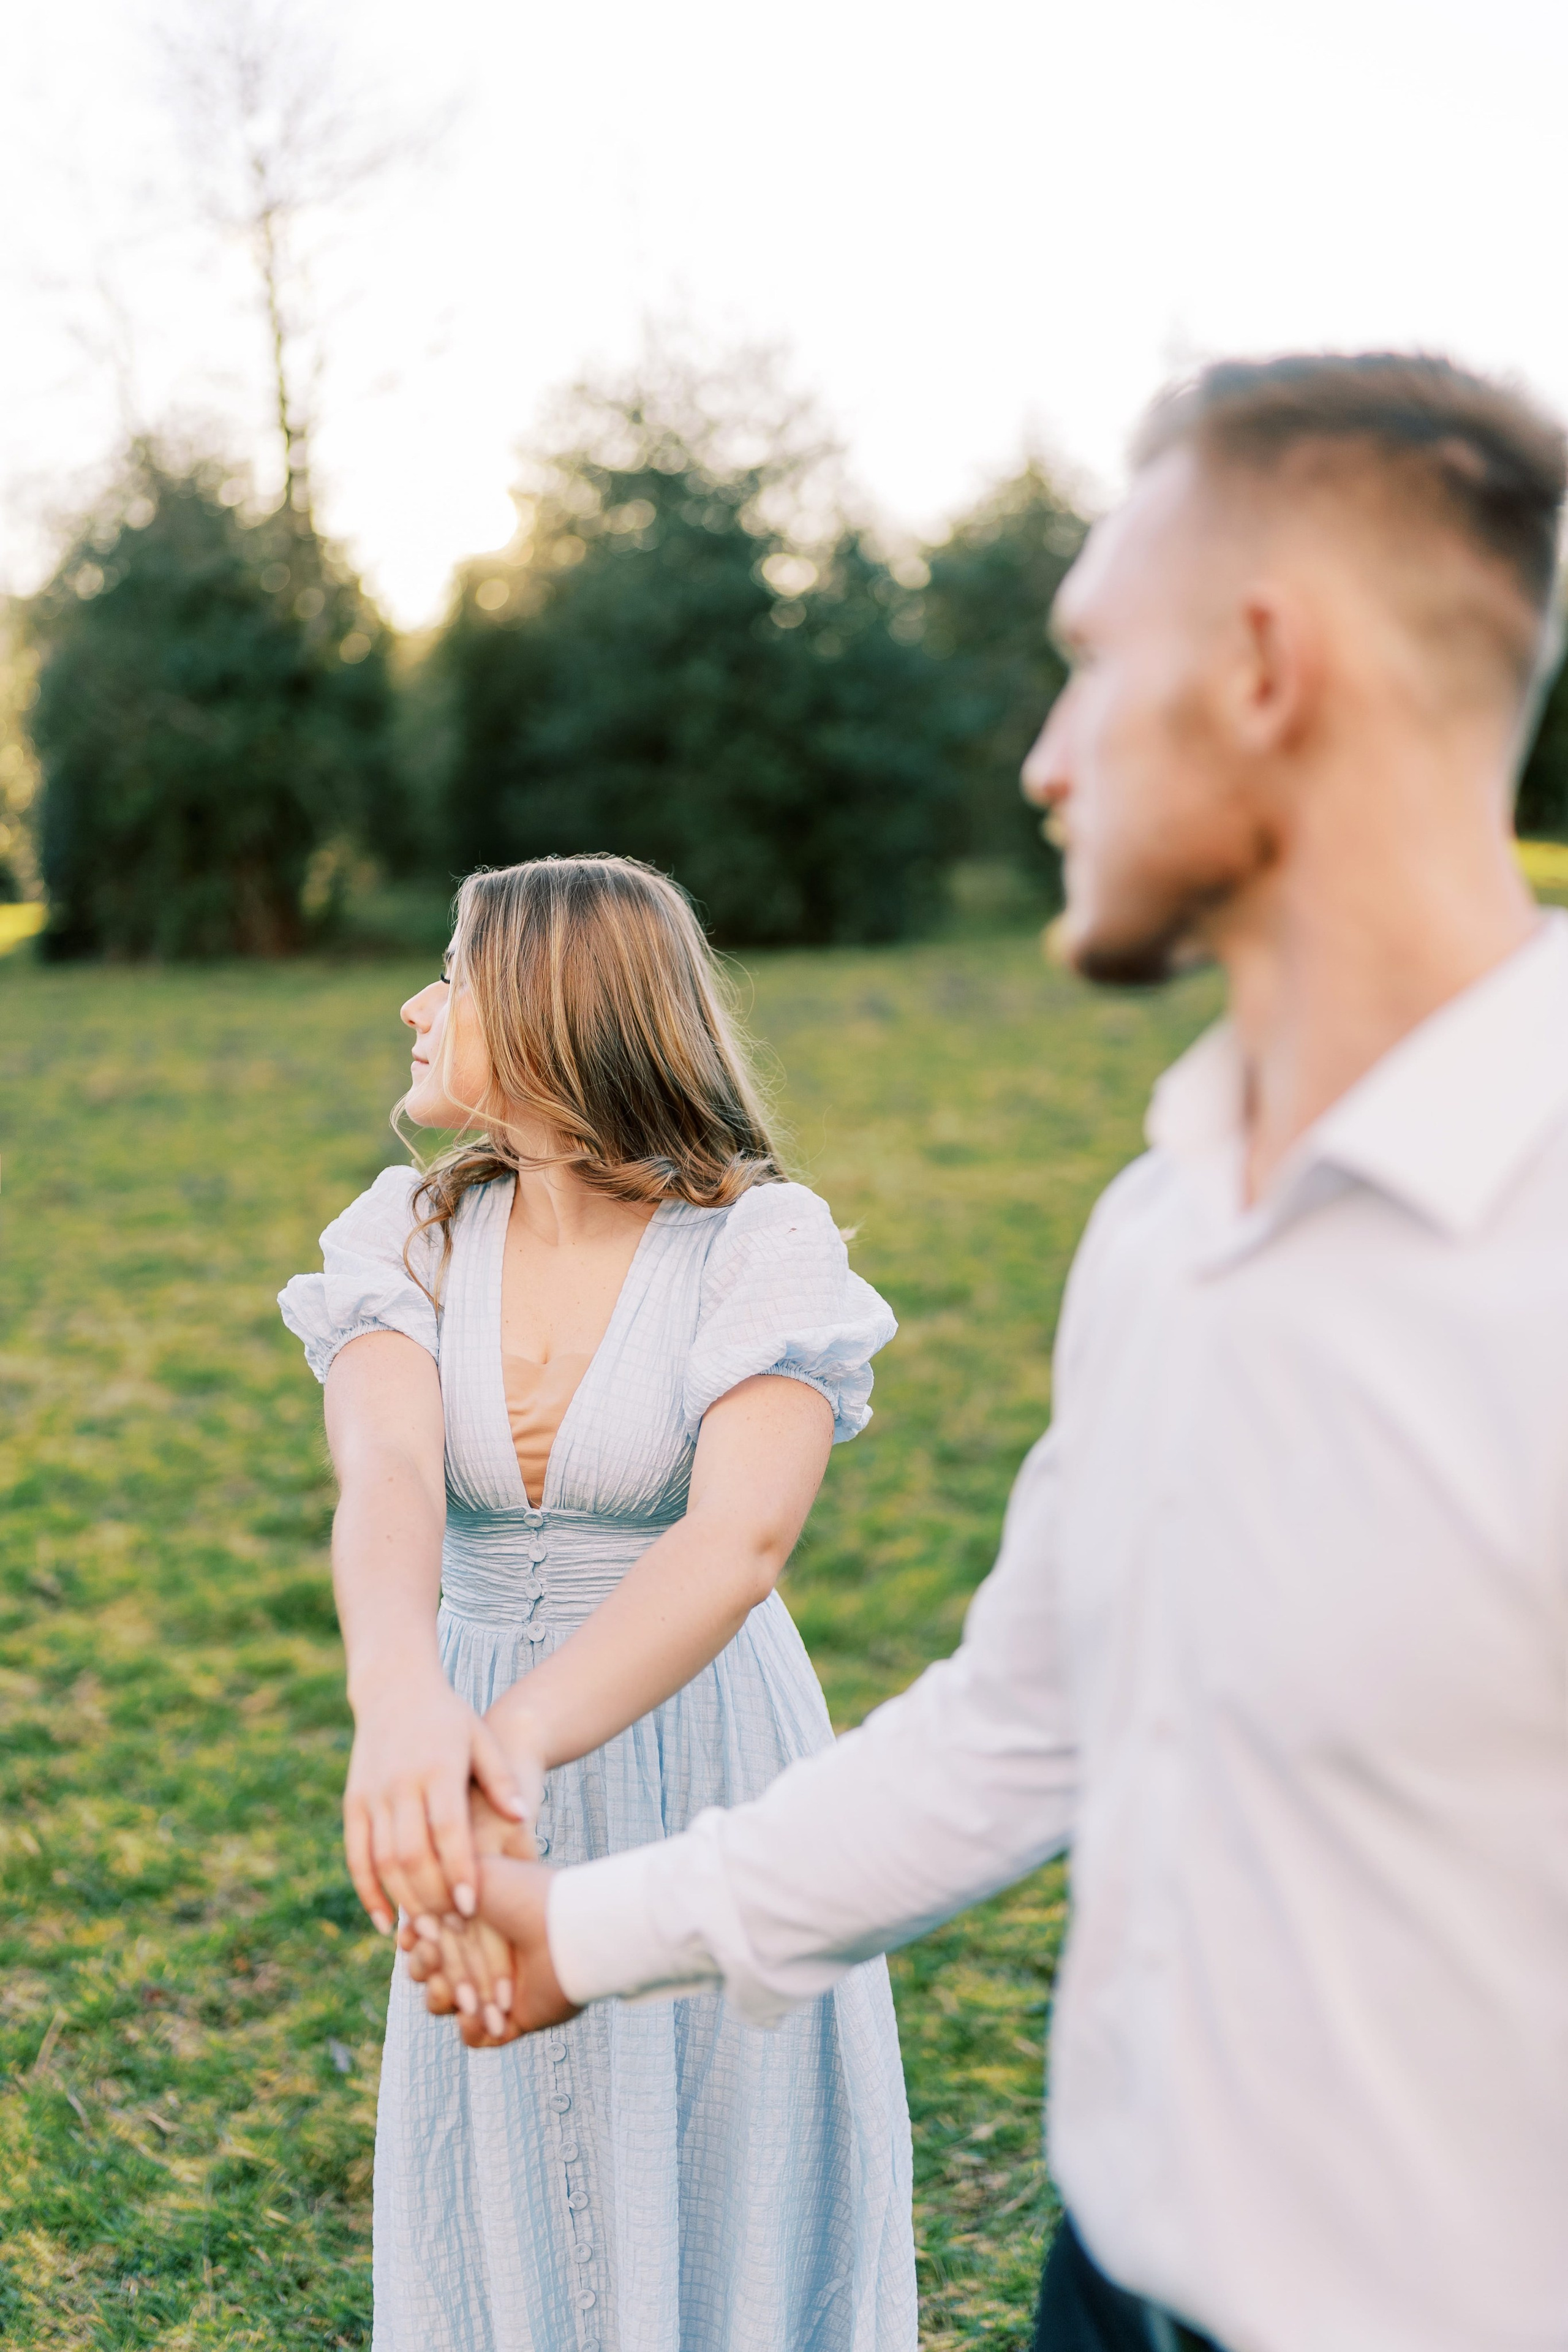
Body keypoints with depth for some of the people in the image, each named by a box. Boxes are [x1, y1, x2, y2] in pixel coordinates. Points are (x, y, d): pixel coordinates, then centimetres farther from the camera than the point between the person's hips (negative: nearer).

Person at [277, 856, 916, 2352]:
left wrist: (523, 1738, -49)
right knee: (507, 2224, 17)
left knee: (729, 2215, 12)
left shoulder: (763, 1247, -17)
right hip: (487, 1739, 4)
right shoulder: (409, 1242, -6)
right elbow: (387, 1482, -25)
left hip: (705, 1777, -3)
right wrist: (400, 1696, -46)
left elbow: (737, 1540, -32)